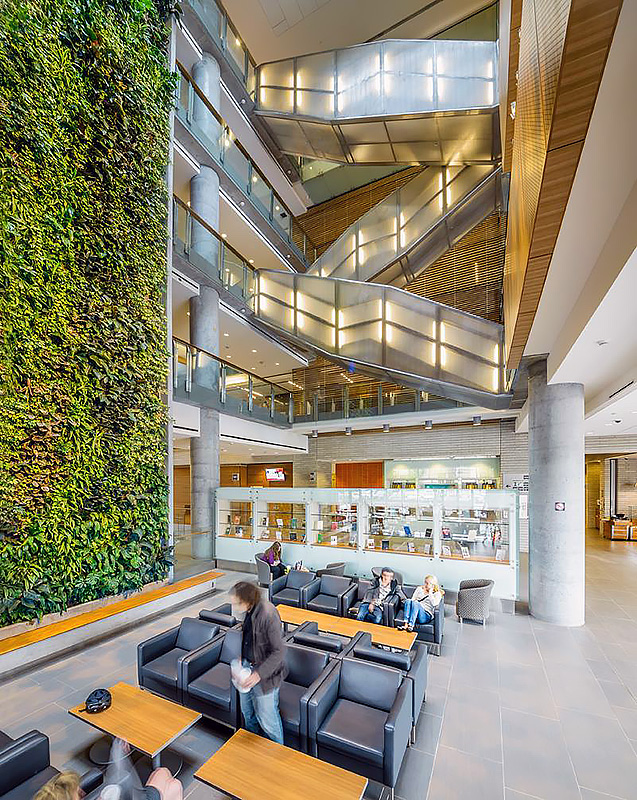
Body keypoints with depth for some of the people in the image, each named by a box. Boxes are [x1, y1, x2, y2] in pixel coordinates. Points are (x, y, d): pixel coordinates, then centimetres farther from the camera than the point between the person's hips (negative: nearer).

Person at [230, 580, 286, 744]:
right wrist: (241, 657, 4)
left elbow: (278, 652, -25)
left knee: (267, 718, 8)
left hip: (266, 672, -8)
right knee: (247, 711, 26)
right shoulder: (248, 611, -7)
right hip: (247, 665, 8)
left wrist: (258, 674, -26)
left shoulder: (268, 615, -33)